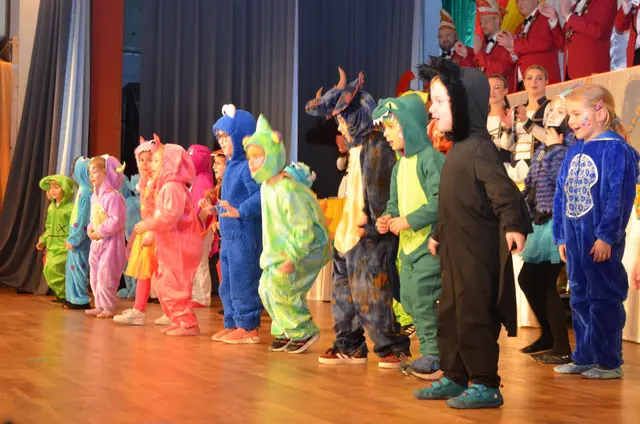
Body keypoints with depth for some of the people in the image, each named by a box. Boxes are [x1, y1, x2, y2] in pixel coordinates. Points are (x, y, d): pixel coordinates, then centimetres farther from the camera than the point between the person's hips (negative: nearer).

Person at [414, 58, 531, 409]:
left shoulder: (479, 147, -16)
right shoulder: (458, 147, 13)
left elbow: (503, 189, -27)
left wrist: (513, 225, -41)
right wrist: (438, 234, 30)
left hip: (478, 253, -10)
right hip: (456, 252, 10)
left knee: (474, 317, -4)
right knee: (449, 316, 15)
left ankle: (486, 385, 5)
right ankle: (454, 378, 26)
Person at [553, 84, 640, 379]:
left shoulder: (615, 149, -11)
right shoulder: (574, 152, 13)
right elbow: (561, 196, 15)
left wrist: (607, 236, -19)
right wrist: (561, 236, 12)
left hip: (600, 242, -8)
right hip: (575, 240, 8)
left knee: (604, 299, -1)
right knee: (580, 299, 14)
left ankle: (608, 362, 7)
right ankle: (583, 357, 23)